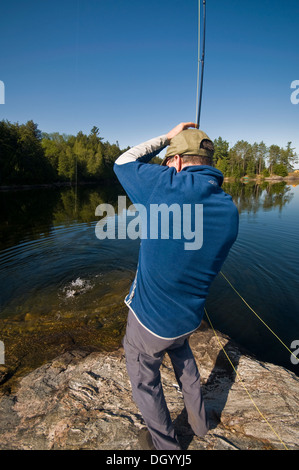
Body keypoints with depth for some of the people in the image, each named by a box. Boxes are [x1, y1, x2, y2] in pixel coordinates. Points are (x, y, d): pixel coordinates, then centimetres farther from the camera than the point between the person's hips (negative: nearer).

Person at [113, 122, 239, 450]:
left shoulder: (166, 185, -23)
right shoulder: (230, 211, -7)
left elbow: (123, 163, -3)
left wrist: (167, 137, 3)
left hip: (149, 318, -5)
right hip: (189, 316, 6)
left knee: (144, 380, 22)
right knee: (180, 351, 37)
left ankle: (165, 444, 46)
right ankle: (198, 419, 53)